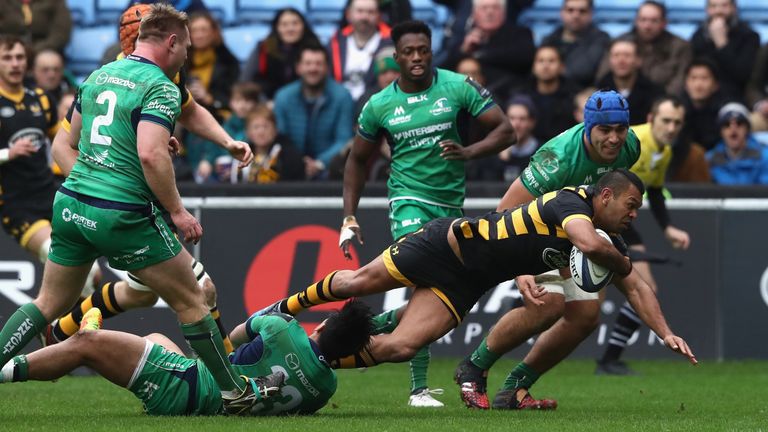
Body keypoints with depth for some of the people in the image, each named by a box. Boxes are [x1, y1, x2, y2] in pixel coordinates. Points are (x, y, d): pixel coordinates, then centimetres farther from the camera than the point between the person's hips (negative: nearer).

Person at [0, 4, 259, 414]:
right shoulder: (160, 88, -11)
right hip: (123, 214, -6)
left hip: (71, 202, 7)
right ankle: (232, 391, 12)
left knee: (49, 304, 17)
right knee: (191, 301, 7)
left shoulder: (98, 76, 12)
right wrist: (177, 212, -13)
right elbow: (151, 155, -23)